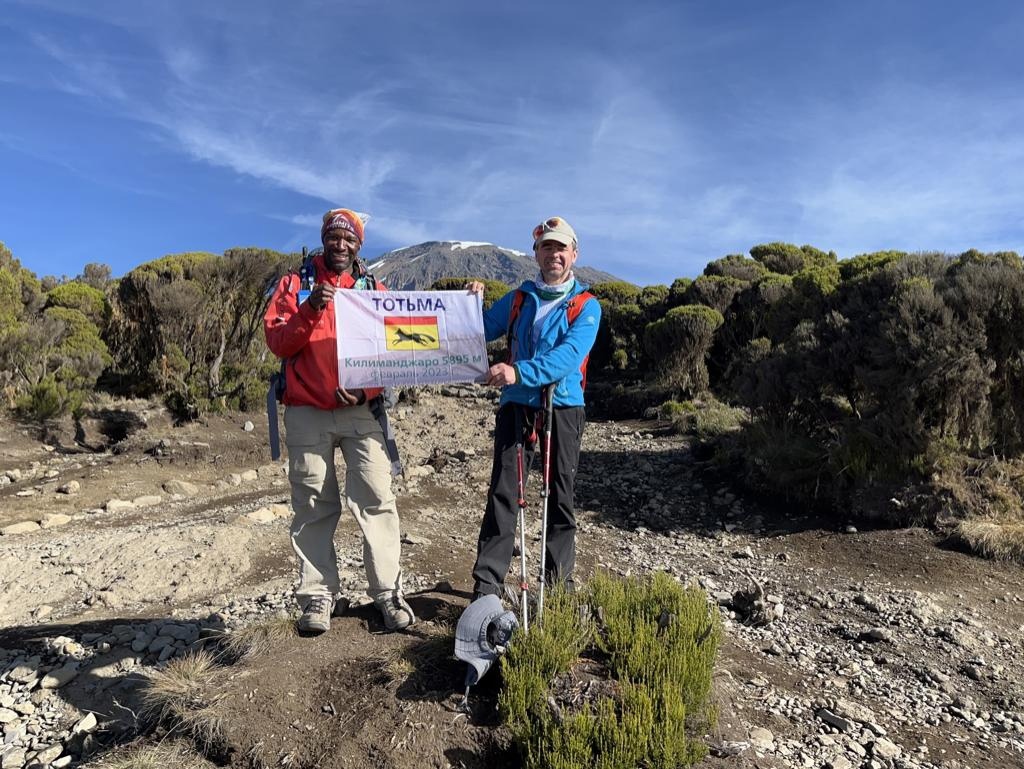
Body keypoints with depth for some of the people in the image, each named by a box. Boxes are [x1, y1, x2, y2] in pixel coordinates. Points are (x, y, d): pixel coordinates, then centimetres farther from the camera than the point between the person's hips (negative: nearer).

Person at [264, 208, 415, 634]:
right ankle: (318, 596, 13)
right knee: (313, 507, 4)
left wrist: (365, 391, -11)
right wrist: (310, 310, -16)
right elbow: (277, 342, -1)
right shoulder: (294, 284, 9)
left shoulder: (374, 289, 12)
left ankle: (388, 592, 2)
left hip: (360, 411, 1)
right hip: (307, 414, 0)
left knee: (376, 499, -7)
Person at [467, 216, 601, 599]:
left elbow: (569, 356, -15)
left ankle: (559, 579, 20)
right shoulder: (517, 299, 13)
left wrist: (519, 372, -29)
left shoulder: (587, 306, 2)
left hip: (563, 405, -1)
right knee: (503, 491, -5)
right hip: (516, 403, 2)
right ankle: (487, 583, -1)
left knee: (561, 493, 6)